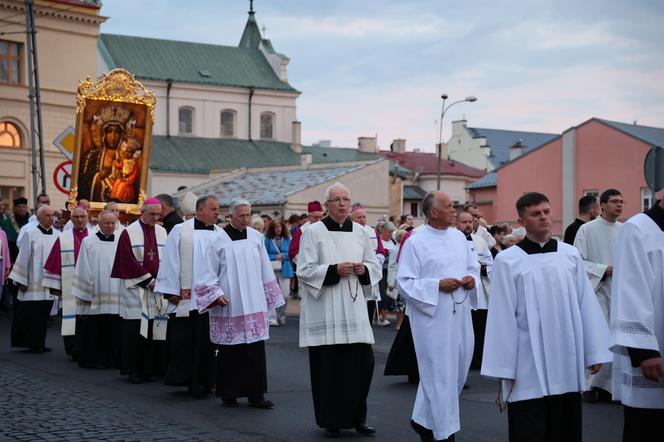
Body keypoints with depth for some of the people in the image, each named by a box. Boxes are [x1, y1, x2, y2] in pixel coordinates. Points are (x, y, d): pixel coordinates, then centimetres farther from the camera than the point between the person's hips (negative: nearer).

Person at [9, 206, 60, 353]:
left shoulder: (58, 235, 6)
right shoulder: (31, 234, -5)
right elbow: (23, 258, -3)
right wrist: (21, 281, -5)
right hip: (33, 285, -4)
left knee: (44, 315, 8)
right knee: (32, 315, -3)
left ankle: (39, 344, 17)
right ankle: (34, 344, 6)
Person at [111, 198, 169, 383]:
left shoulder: (162, 232, 11)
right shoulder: (129, 233, -2)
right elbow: (129, 262, -8)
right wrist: (149, 280, -10)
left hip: (159, 286, 4)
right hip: (137, 288, -4)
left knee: (157, 330, 2)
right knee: (136, 331, -5)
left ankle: (152, 368, 8)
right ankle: (134, 370, 1)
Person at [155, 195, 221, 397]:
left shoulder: (220, 235, 9)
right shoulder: (180, 231, 1)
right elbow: (171, 262, 0)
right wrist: (172, 292, -4)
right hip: (185, 297, -2)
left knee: (206, 341, 3)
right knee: (183, 341, 1)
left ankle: (201, 382, 9)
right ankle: (182, 378, 11)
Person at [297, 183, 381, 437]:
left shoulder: (359, 232, 10)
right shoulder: (314, 232, -3)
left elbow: (375, 266, 16)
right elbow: (305, 271, -7)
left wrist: (364, 269, -5)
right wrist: (334, 270, -17)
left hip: (354, 309, 4)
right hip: (325, 312, -4)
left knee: (362, 362, 1)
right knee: (328, 366, -1)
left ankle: (356, 417, 16)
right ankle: (331, 421, 12)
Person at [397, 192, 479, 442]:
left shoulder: (459, 237, 10)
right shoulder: (415, 242, -9)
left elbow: (473, 267, 19)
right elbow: (405, 281, -11)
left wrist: (472, 279, -3)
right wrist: (437, 285, -19)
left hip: (459, 314, 7)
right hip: (433, 317, -7)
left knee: (458, 370, 11)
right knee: (440, 373, -2)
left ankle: (423, 419, 28)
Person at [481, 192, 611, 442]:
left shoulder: (570, 255, 6)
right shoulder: (507, 261, -4)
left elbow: (587, 306, 7)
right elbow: (502, 317, -4)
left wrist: (594, 353, 5)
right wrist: (503, 369, -6)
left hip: (568, 366, 3)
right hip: (528, 370, -3)